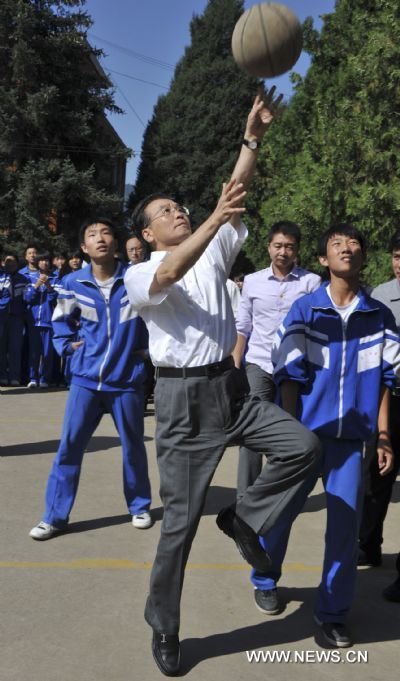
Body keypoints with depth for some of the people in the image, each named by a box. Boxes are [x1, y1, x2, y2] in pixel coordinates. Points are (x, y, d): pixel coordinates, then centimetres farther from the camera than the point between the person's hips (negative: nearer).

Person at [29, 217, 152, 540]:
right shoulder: (74, 284, -1)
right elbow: (61, 319, 18)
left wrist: (150, 343, 2)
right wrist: (67, 344, 4)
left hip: (127, 379, -1)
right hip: (86, 379, 1)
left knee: (133, 447, 12)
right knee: (69, 446, 1)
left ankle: (140, 507, 32)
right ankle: (55, 516, 13)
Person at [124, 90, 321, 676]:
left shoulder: (214, 251, 12)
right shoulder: (139, 275, -2)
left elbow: (237, 192, 0)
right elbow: (168, 275, -26)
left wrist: (253, 138, -11)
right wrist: (215, 219, -38)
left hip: (230, 388, 5)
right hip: (182, 399, -4)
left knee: (302, 445, -17)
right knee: (181, 520, 0)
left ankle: (243, 519, 7)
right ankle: (164, 628, 21)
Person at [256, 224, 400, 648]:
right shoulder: (304, 310, -3)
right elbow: (289, 375, -4)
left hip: (351, 437, 2)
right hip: (304, 433, -1)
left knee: (345, 527, 4)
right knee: (280, 513, 10)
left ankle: (332, 613, 20)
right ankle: (265, 581, 35)